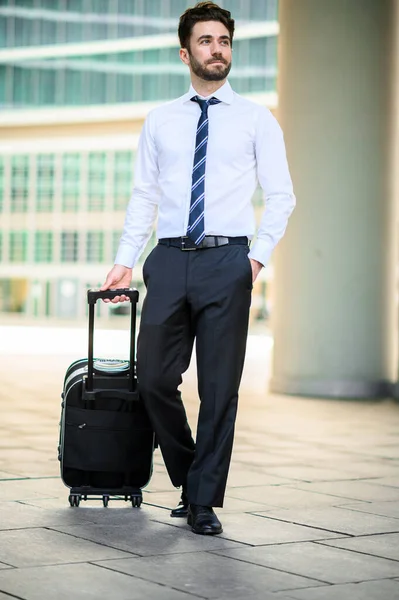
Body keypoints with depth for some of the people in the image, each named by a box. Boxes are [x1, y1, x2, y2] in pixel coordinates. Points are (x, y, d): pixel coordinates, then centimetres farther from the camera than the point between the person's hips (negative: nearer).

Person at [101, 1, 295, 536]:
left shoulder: (256, 119, 7)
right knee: (154, 378, 1)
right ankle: (188, 479, 24)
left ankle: (204, 502, 12)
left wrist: (259, 256, -8)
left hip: (227, 260, -2)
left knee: (220, 388, 1)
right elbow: (143, 196, 12)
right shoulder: (159, 121, 12)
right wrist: (125, 261, 4)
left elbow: (281, 195, 4)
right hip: (169, 258, 2)